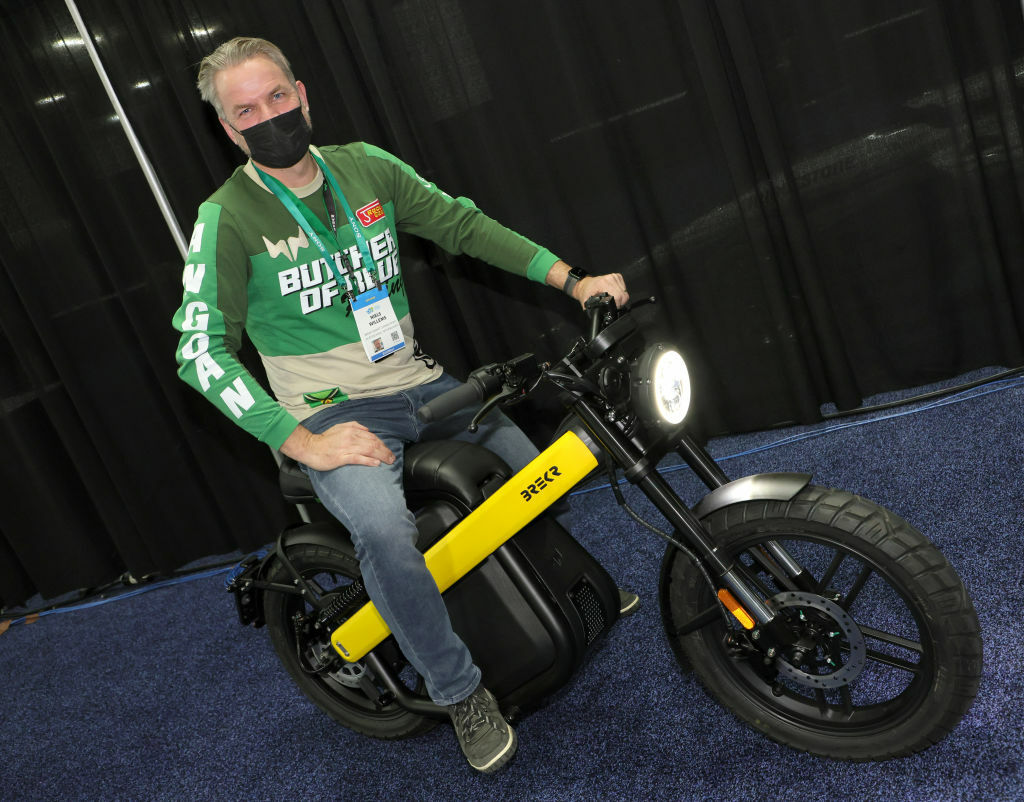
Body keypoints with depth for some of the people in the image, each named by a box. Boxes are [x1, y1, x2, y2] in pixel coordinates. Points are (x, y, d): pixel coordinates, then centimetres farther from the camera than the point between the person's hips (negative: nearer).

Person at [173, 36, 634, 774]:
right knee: (384, 527, -33)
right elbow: (201, 351, -17)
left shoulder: (364, 166, 2)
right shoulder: (227, 219, -11)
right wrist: (302, 442, -25)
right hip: (336, 412, -5)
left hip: (421, 383, 6)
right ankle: (462, 692, -9)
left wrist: (573, 280, -2)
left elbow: (464, 224, 6)